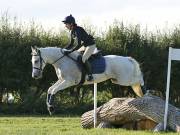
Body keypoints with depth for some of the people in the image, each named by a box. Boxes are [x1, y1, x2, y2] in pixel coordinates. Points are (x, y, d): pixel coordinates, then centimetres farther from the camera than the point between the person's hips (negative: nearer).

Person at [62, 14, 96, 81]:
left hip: (91, 45, -10)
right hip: (84, 46, 10)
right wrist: (64, 49, -2)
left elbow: (79, 45, -33)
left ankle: (90, 75, -18)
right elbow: (71, 44, 10)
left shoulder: (77, 30, -28)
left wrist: (70, 51, -35)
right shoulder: (72, 31, 1)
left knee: (84, 59, -26)